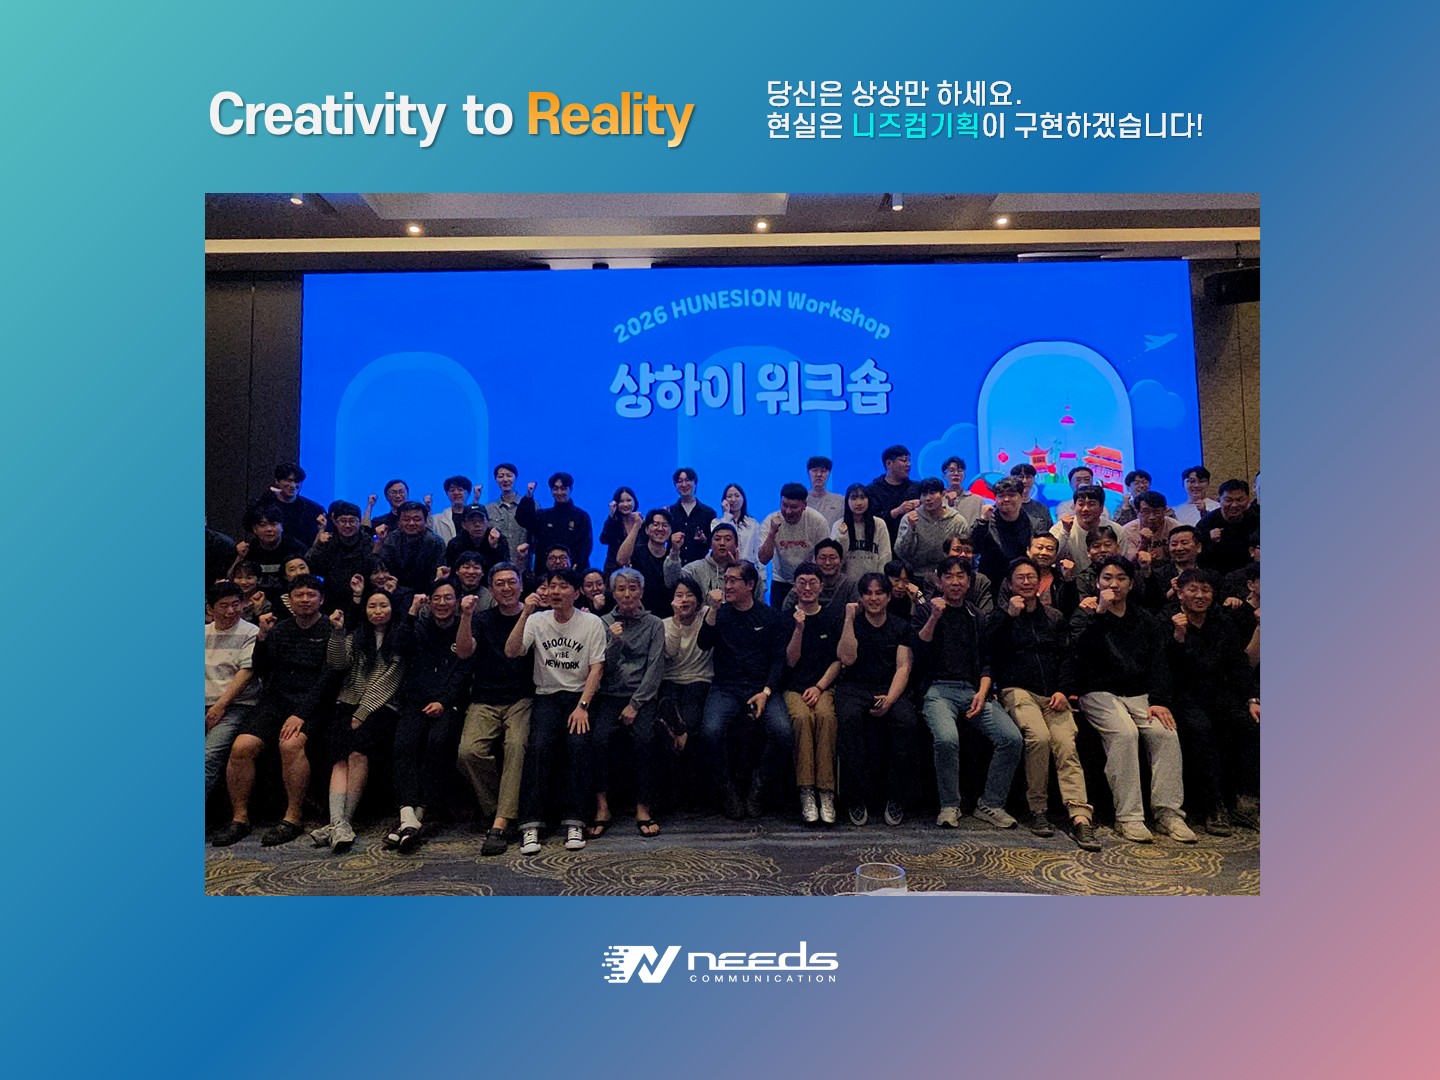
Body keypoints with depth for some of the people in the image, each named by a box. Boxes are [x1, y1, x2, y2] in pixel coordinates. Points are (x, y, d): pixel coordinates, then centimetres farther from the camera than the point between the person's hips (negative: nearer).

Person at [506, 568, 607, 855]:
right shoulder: (537, 620, 6)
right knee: (539, 745, -26)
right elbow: (511, 652, -9)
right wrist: (525, 614, -19)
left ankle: (574, 822, -20)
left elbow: (597, 668, -3)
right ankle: (530, 824, -22)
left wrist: (582, 706, -15)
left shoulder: (592, 623, 1)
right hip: (547, 695, 1)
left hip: (579, 694, -1)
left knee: (578, 743, -28)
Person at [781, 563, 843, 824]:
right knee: (802, 716, -33)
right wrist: (799, 628, -11)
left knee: (825, 715, -33)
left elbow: (838, 660, 7)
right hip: (794, 687, 0)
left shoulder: (832, 617, 12)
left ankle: (826, 793, -31)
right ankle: (806, 793, -30)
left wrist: (819, 687, -7)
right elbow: (791, 661, 2)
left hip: (824, 686, 0)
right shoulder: (786, 618, 10)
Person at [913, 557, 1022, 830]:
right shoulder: (926, 610, 9)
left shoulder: (977, 618, 20)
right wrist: (934, 617, -14)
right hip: (938, 690, -4)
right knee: (947, 738, -33)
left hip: (973, 690, 4)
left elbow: (987, 662, 17)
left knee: (1013, 738, -19)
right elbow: (918, 651, -4)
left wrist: (982, 692, -1)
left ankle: (990, 804, -2)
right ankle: (949, 805, -10)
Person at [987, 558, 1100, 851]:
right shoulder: (1001, 616, 14)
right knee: (1039, 736, -29)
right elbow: (988, 648, -4)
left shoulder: (1056, 618, 22)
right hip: (1018, 691, -3)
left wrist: (1063, 690, -2)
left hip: (1053, 694, 3)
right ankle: (1037, 810, -15)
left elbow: (1067, 657, 14)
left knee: (1066, 745, -21)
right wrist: (1009, 615, -8)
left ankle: (1080, 817, -29)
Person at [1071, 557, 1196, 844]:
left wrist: (1159, 701, -6)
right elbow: (1081, 651, -14)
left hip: (1140, 694, 4)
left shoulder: (1146, 620, 17)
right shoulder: (1085, 615, 6)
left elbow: (1159, 663, 9)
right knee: (1124, 732, -30)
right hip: (1100, 693, -4)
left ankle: (1169, 812, -17)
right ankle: (1128, 817, -26)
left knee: (1166, 732, -24)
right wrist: (1099, 613, -19)